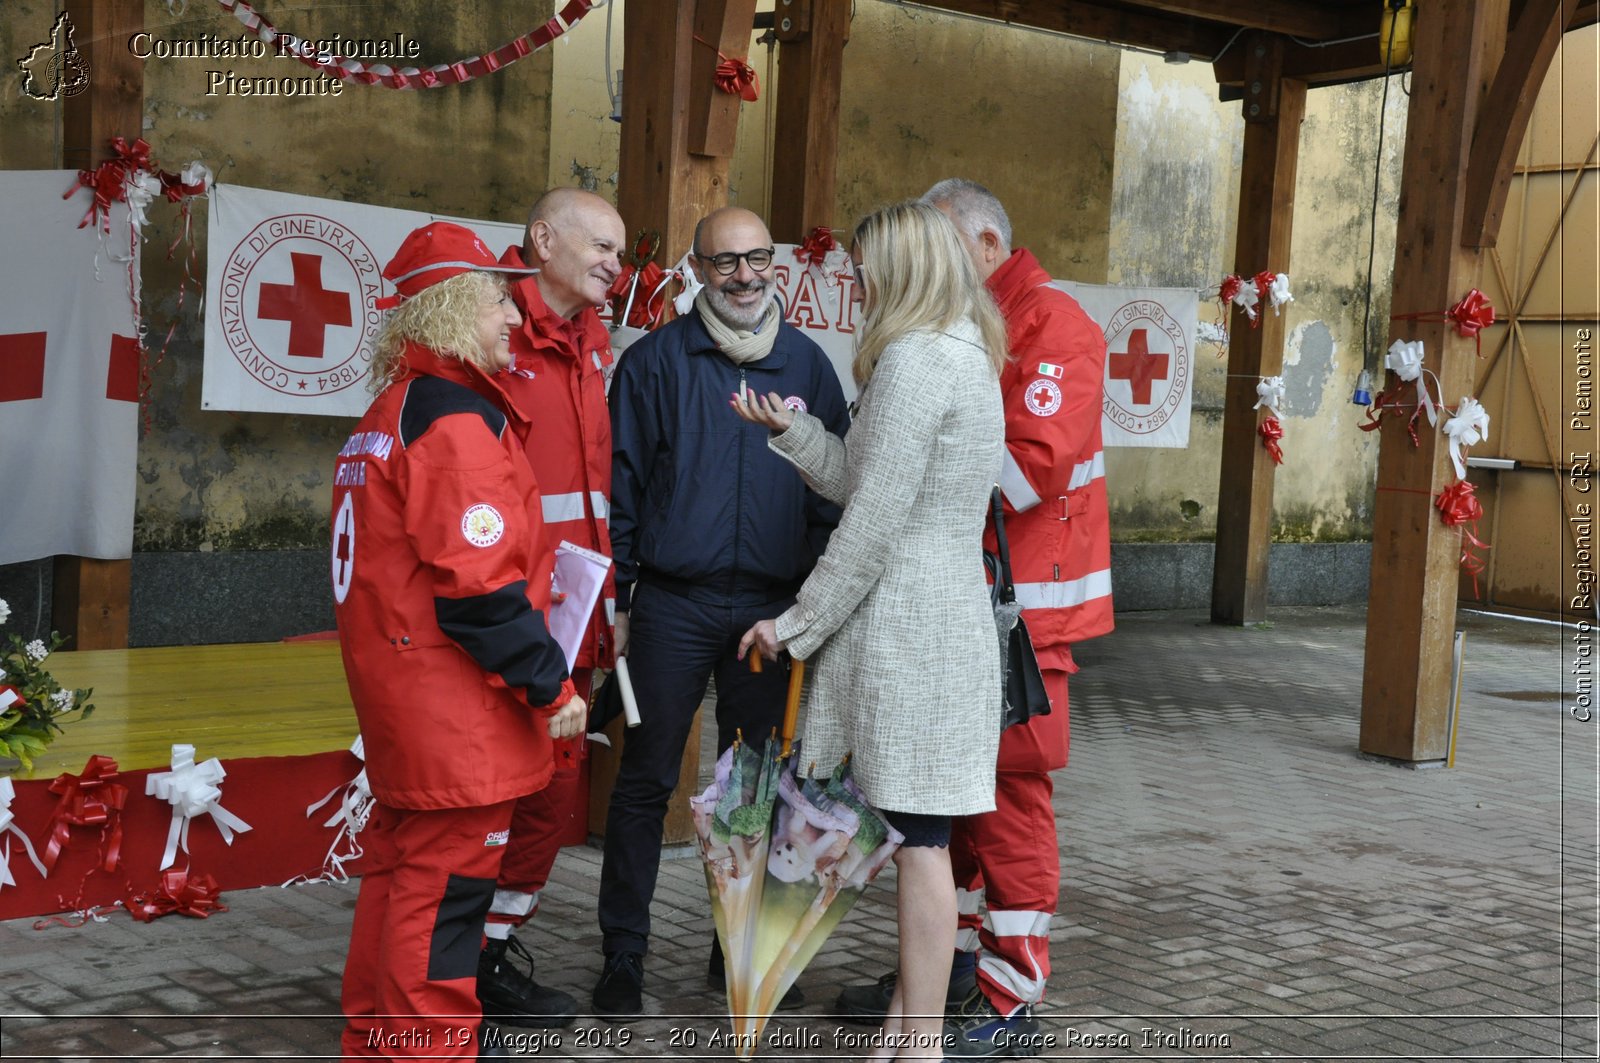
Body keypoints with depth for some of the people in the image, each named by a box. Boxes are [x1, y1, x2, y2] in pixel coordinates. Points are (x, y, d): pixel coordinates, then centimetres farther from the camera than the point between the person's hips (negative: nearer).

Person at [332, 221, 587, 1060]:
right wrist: (551, 685, -16)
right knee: (447, 875, -1)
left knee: (403, 860, 20)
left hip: (391, 678, 11)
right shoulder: (457, 419, -18)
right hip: (453, 702, -11)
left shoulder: (388, 412, 15)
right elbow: (480, 586, -23)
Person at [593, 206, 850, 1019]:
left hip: (772, 608, 2)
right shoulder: (655, 361, 0)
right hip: (672, 605, -2)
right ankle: (623, 956, 14)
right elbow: (620, 486, 2)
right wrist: (614, 599, -1)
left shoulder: (808, 365, 7)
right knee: (645, 782, 3)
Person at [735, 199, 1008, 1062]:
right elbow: (859, 481, 14)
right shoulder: (969, 358, 16)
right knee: (915, 832, 14)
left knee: (918, 835, -3)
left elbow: (872, 521, -16)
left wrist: (796, 625, -9)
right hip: (953, 611, 10)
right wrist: (791, 428, 7)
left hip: (905, 620, -10)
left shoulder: (913, 360, -14)